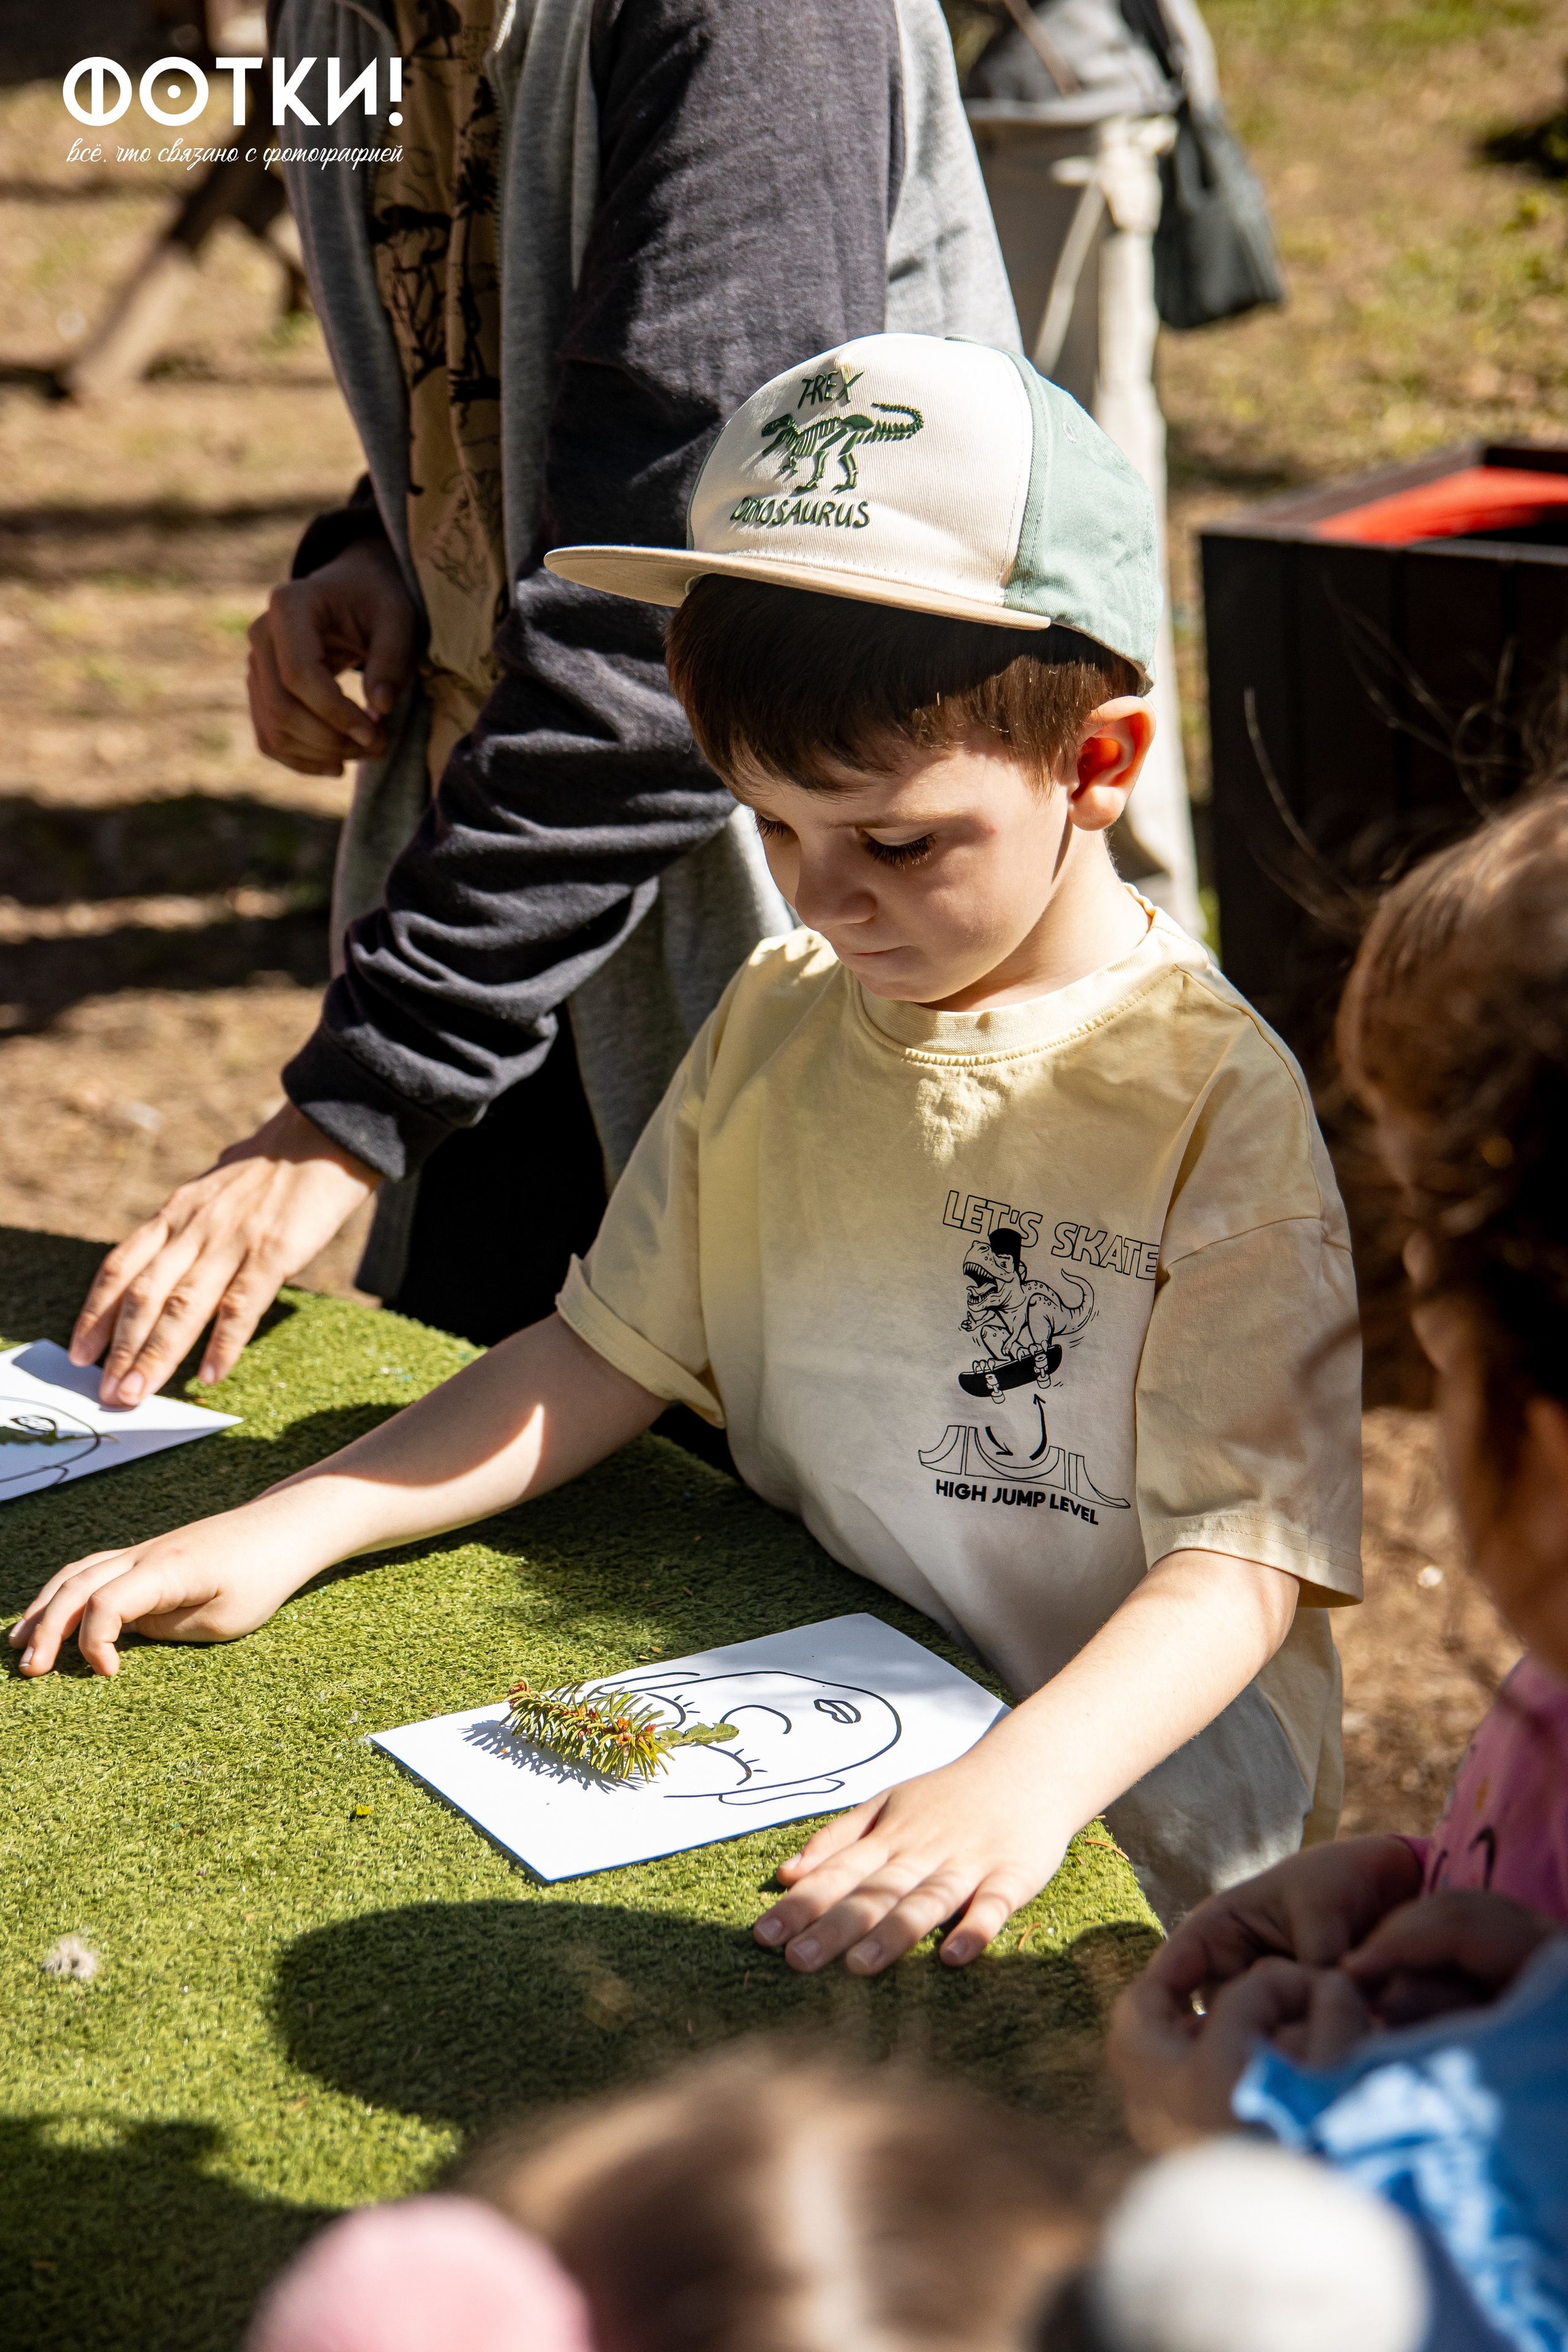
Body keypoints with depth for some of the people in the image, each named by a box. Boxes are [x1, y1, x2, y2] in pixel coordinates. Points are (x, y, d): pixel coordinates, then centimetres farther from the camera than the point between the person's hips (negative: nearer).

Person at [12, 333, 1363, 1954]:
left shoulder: (1215, 1103, -14)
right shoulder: (777, 1016, 7)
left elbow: (1249, 1557, -18)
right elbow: (613, 1351, 13)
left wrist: (1017, 1789, -36)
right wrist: (290, 1529, 1)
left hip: (1119, 1840, -5)